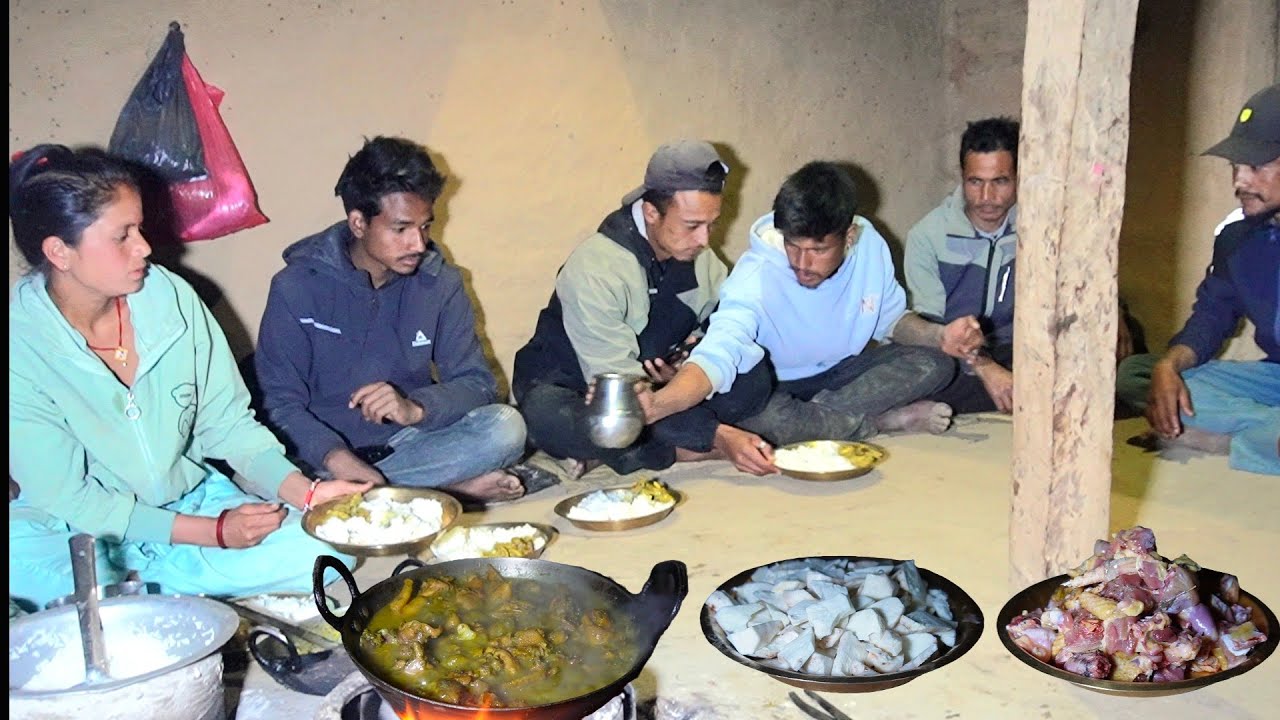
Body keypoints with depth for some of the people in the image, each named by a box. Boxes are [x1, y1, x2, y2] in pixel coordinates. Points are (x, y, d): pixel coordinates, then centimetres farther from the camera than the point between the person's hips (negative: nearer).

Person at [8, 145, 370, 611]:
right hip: (80, 530, -4)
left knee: (323, 549, -18)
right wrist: (212, 531, -20)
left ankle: (132, 581, -10)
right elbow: (68, 498, -15)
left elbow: (229, 422, -1)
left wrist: (305, 493, -17)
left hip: (192, 499, 4)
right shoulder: (21, 347, -18)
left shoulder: (170, 297, -9)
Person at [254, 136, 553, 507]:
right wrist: (336, 457, -31)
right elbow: (280, 401, -12)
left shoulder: (440, 282, -1)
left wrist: (416, 408, -25)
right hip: (325, 453, -1)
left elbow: (477, 383, -3)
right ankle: (453, 487, -22)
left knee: (505, 426, -22)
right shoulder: (297, 287, -9)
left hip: (409, 443, 1)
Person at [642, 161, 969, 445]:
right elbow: (716, 356, -43)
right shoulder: (756, 277, -30)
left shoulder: (870, 246, -13)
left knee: (933, 364, -16)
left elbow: (891, 319, 5)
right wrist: (656, 404, -62)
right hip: (774, 387, -4)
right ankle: (886, 420, -17)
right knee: (761, 416, -39)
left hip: (842, 372, 5)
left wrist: (939, 337, -15)